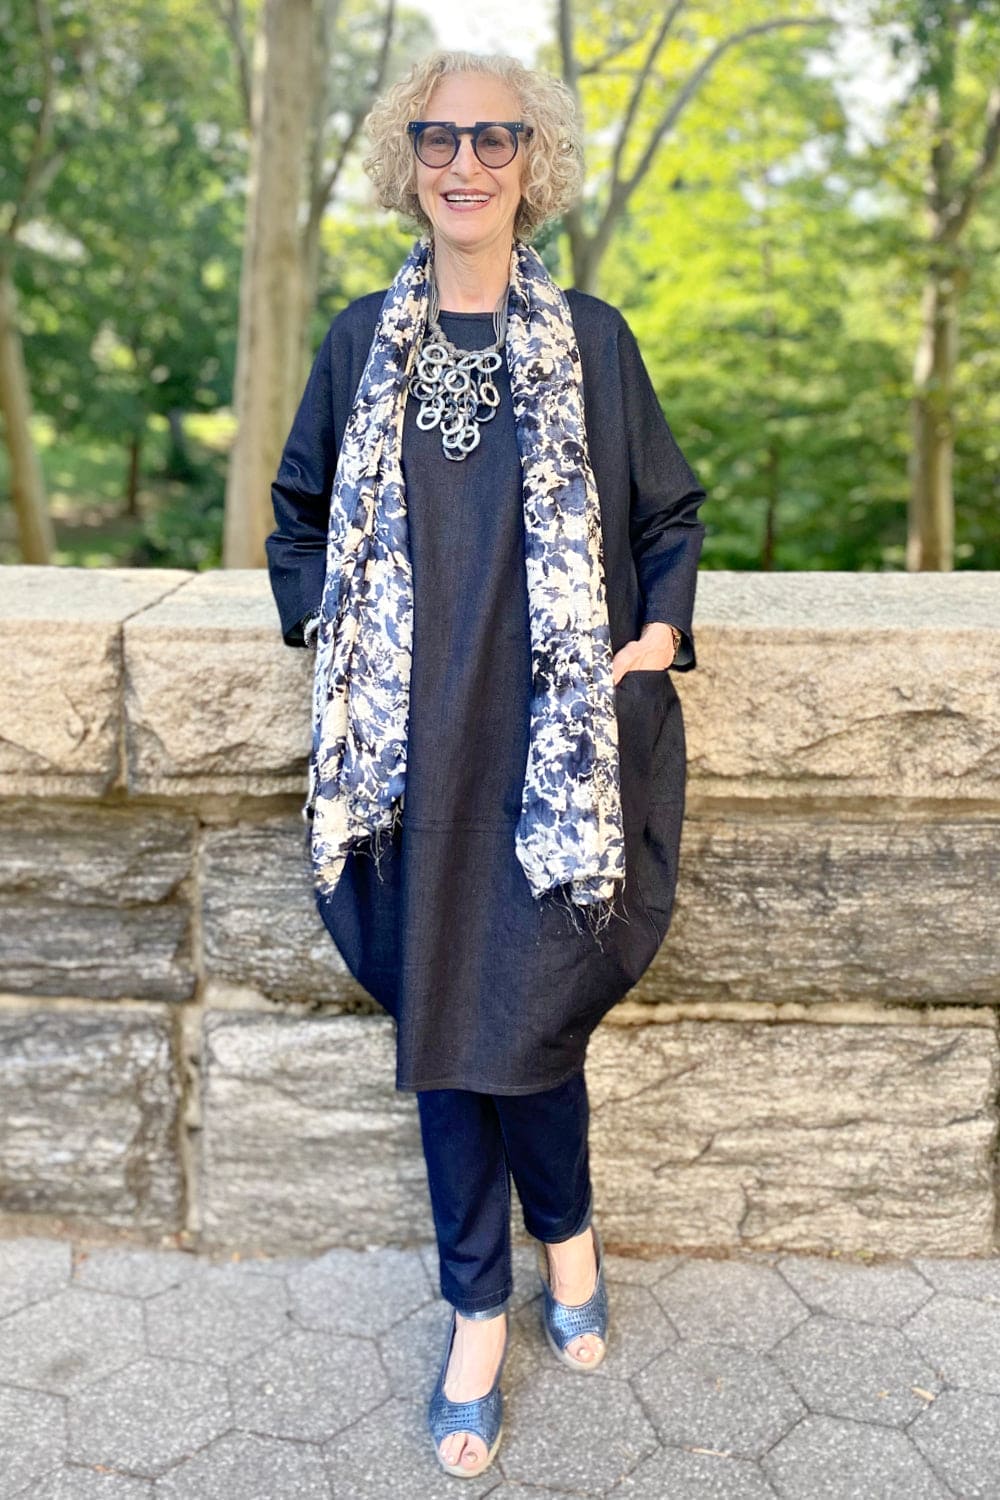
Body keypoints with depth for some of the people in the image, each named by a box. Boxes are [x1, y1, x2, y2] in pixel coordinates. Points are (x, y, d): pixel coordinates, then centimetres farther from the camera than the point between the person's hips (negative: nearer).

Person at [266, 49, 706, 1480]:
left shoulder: (592, 338, 5)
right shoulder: (363, 339, 10)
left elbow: (671, 514, 11)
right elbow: (302, 518, 18)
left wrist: (657, 637, -3)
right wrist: (327, 635, 4)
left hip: (559, 732, -2)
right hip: (417, 740, 2)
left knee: (525, 1003, -2)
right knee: (441, 1012, 5)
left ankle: (481, 1308, 26)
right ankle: (561, 1240, 27)